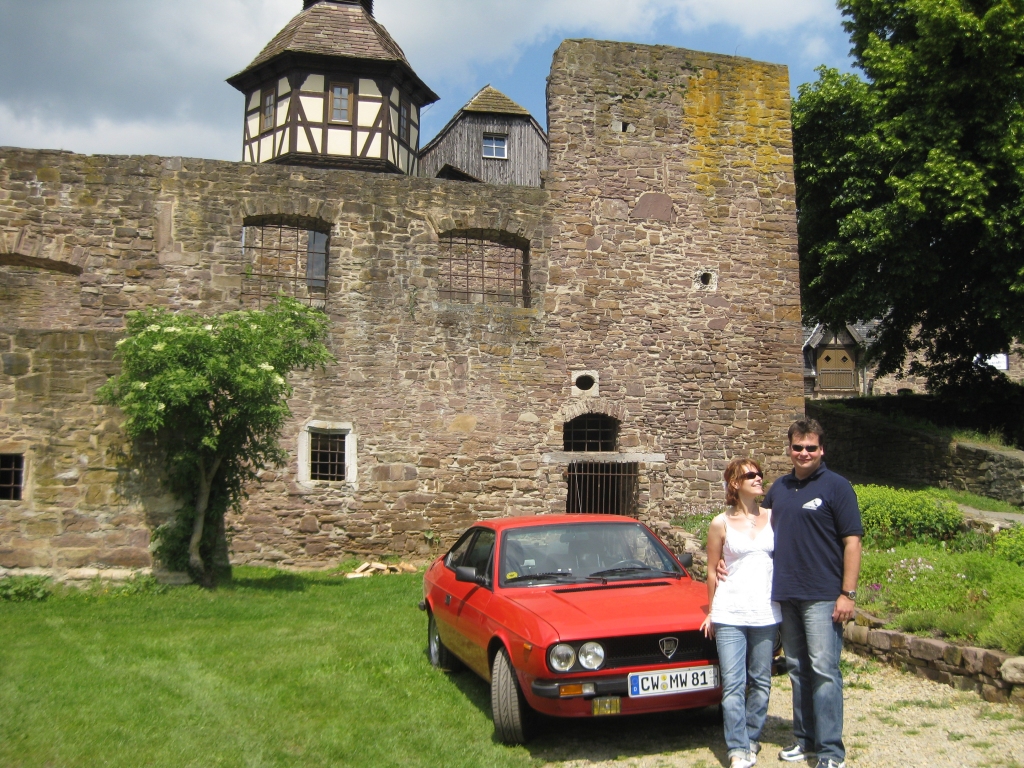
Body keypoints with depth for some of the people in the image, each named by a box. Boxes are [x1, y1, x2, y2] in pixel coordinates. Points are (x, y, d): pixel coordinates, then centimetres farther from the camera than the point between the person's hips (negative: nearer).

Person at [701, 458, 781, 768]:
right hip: (729, 614, -2)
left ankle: (751, 738, 25)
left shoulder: (773, 518, 5)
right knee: (733, 684, -3)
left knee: (761, 681, 10)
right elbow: (712, 571, 6)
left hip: (766, 613, 2)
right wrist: (711, 612, 9)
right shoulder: (721, 524, -1)